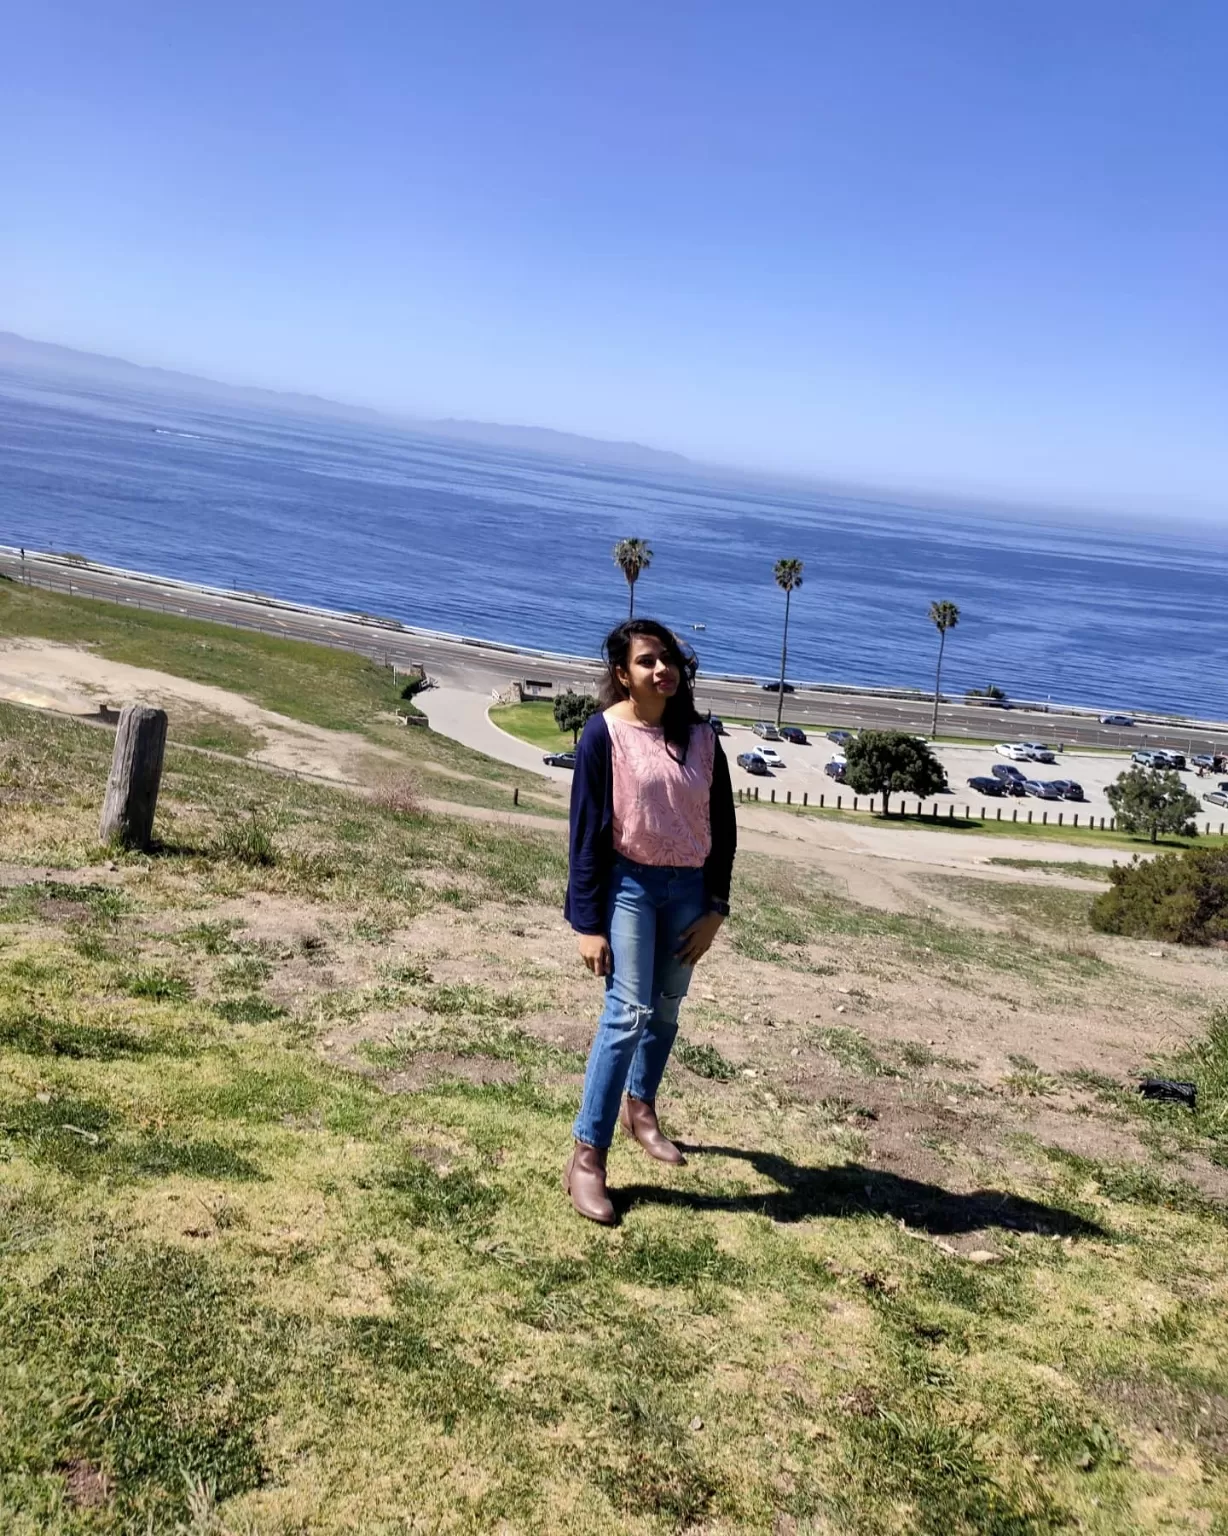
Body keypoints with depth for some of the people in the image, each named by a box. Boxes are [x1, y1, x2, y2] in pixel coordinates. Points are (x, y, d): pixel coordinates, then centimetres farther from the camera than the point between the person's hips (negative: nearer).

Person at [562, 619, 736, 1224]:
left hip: (687, 888, 5)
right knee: (629, 1011, -12)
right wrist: (588, 922, -12)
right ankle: (586, 1157, -6)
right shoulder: (605, 733, -10)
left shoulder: (700, 737, 1)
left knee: (665, 1009, 15)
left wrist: (714, 908, 3)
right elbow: (587, 830, -10)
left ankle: (639, 1108, 39)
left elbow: (722, 827, 7)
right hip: (628, 884, -5)